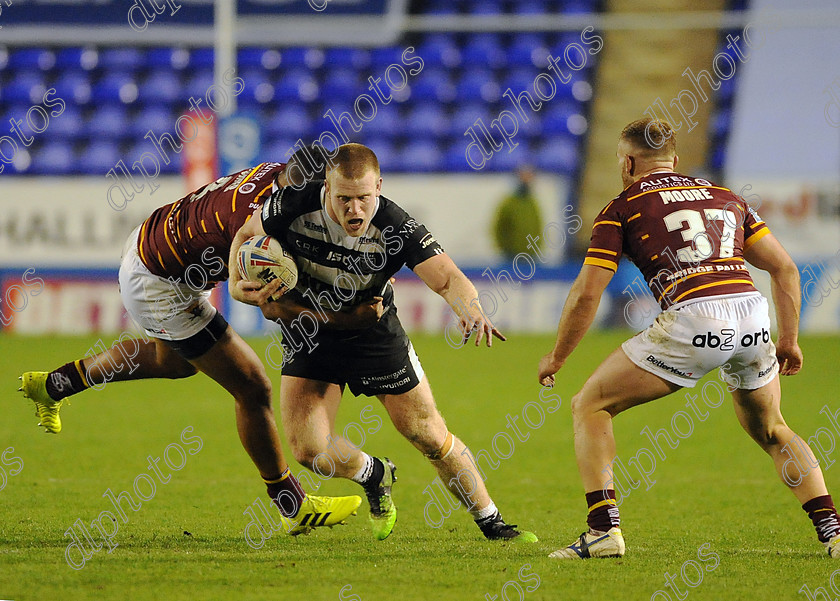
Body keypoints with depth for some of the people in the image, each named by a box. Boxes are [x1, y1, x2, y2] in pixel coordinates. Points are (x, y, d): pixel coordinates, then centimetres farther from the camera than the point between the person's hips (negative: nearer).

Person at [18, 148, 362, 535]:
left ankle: (52, 385, 48)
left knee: (176, 361, 37)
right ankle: (295, 509, 10)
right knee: (253, 389, -4)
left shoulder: (279, 172, -11)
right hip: (160, 291, -10)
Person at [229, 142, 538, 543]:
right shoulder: (294, 207, -24)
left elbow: (448, 279, -36)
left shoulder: (396, 228, -28)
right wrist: (238, 284, -22)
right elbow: (246, 235, -4)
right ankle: (375, 477, 24)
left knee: (432, 438, 0)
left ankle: (491, 523, 21)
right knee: (308, 449, -10)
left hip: (373, 331, -1)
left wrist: (470, 309, -58)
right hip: (307, 335, 1)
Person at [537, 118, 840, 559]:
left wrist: (555, 359, 18)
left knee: (589, 406, 11)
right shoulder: (725, 197, 26)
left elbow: (586, 294, 6)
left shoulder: (622, 209, 12)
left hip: (692, 320, -5)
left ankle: (604, 529, -1)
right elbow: (784, 269, 21)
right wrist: (789, 341, 27)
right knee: (769, 430, 29)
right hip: (752, 312, 5)